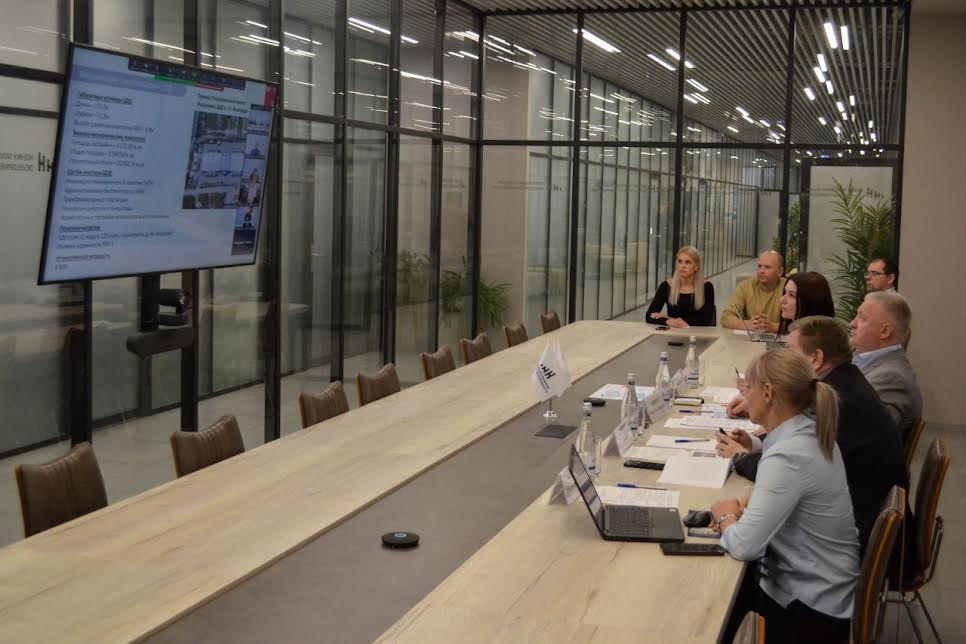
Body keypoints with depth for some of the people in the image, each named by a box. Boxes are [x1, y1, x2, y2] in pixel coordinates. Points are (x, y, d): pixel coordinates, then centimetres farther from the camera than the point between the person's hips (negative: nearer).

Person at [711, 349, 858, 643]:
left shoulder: (788, 457, -28)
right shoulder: (812, 433, -2)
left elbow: (743, 546, -27)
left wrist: (726, 517, -7)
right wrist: (745, 506, -1)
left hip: (811, 610, -7)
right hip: (821, 586, 7)